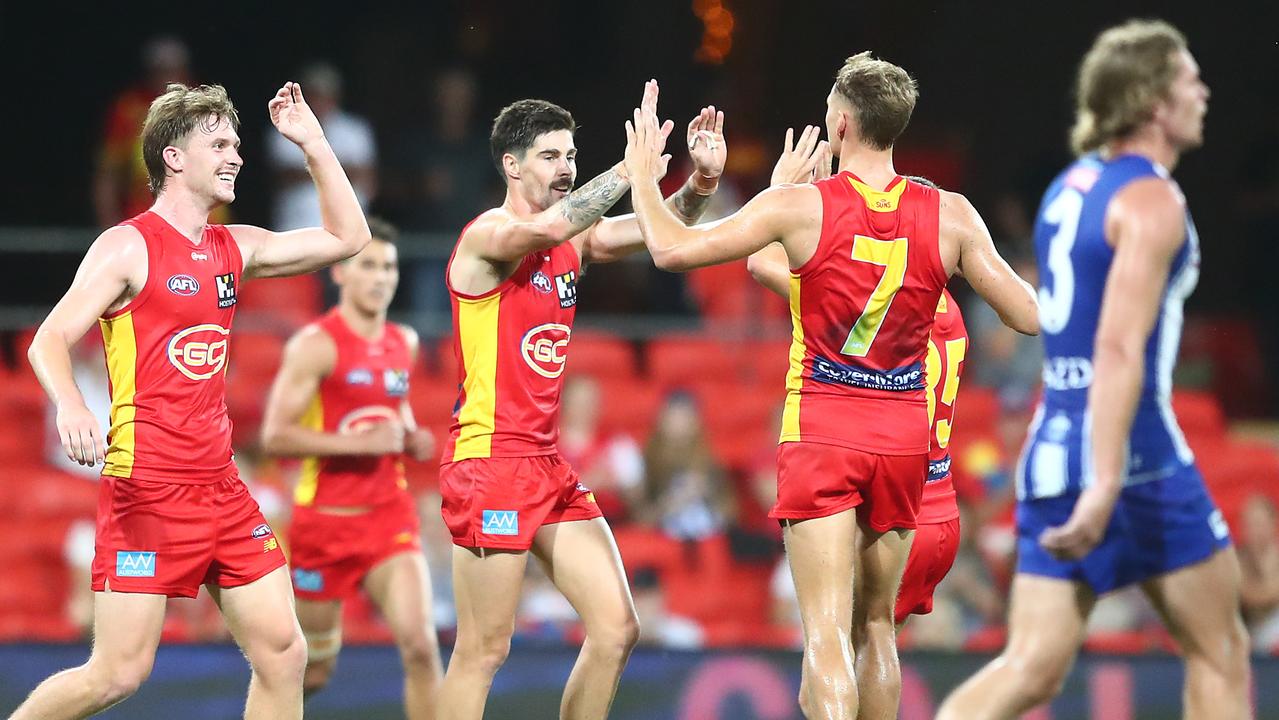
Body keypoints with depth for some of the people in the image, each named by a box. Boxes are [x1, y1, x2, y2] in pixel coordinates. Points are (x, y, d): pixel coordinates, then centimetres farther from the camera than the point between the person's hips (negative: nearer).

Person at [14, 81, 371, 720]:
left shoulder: (234, 249, 13)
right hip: (146, 491, -7)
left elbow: (346, 238, 21)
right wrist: (70, 406, -34)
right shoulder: (128, 247, -7)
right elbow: (49, 340, -14)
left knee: (283, 652, 1)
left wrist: (311, 141, 14)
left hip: (220, 490, 7)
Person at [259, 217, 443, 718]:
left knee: (419, 642, -16)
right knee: (312, 669, 9)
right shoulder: (316, 344, -11)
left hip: (389, 514, 4)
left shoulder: (405, 343, 9)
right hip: (325, 521, -4)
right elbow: (275, 437, -17)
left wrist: (412, 439, 7)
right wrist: (360, 442, -23)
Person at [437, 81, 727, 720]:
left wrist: (701, 181, -14)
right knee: (484, 649, -7)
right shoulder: (487, 236, -10)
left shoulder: (575, 242, 13)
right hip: (489, 459, -8)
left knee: (616, 629, 5)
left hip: (549, 466, 8)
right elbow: (550, 226, -31)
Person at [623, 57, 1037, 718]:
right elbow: (1029, 317, 0)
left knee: (827, 628, -9)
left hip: (821, 432, -3)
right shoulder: (950, 216, -4)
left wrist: (642, 177, 10)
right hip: (904, 439, 3)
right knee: (877, 624, 17)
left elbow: (672, 250, -8)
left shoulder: (798, 206, -11)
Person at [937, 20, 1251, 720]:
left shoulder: (1069, 187, 16)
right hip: (1134, 452, -7)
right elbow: (1119, 349, -21)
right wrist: (1105, 488, -28)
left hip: (1052, 447, 8)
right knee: (1218, 652, 8)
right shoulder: (1152, 201, -11)